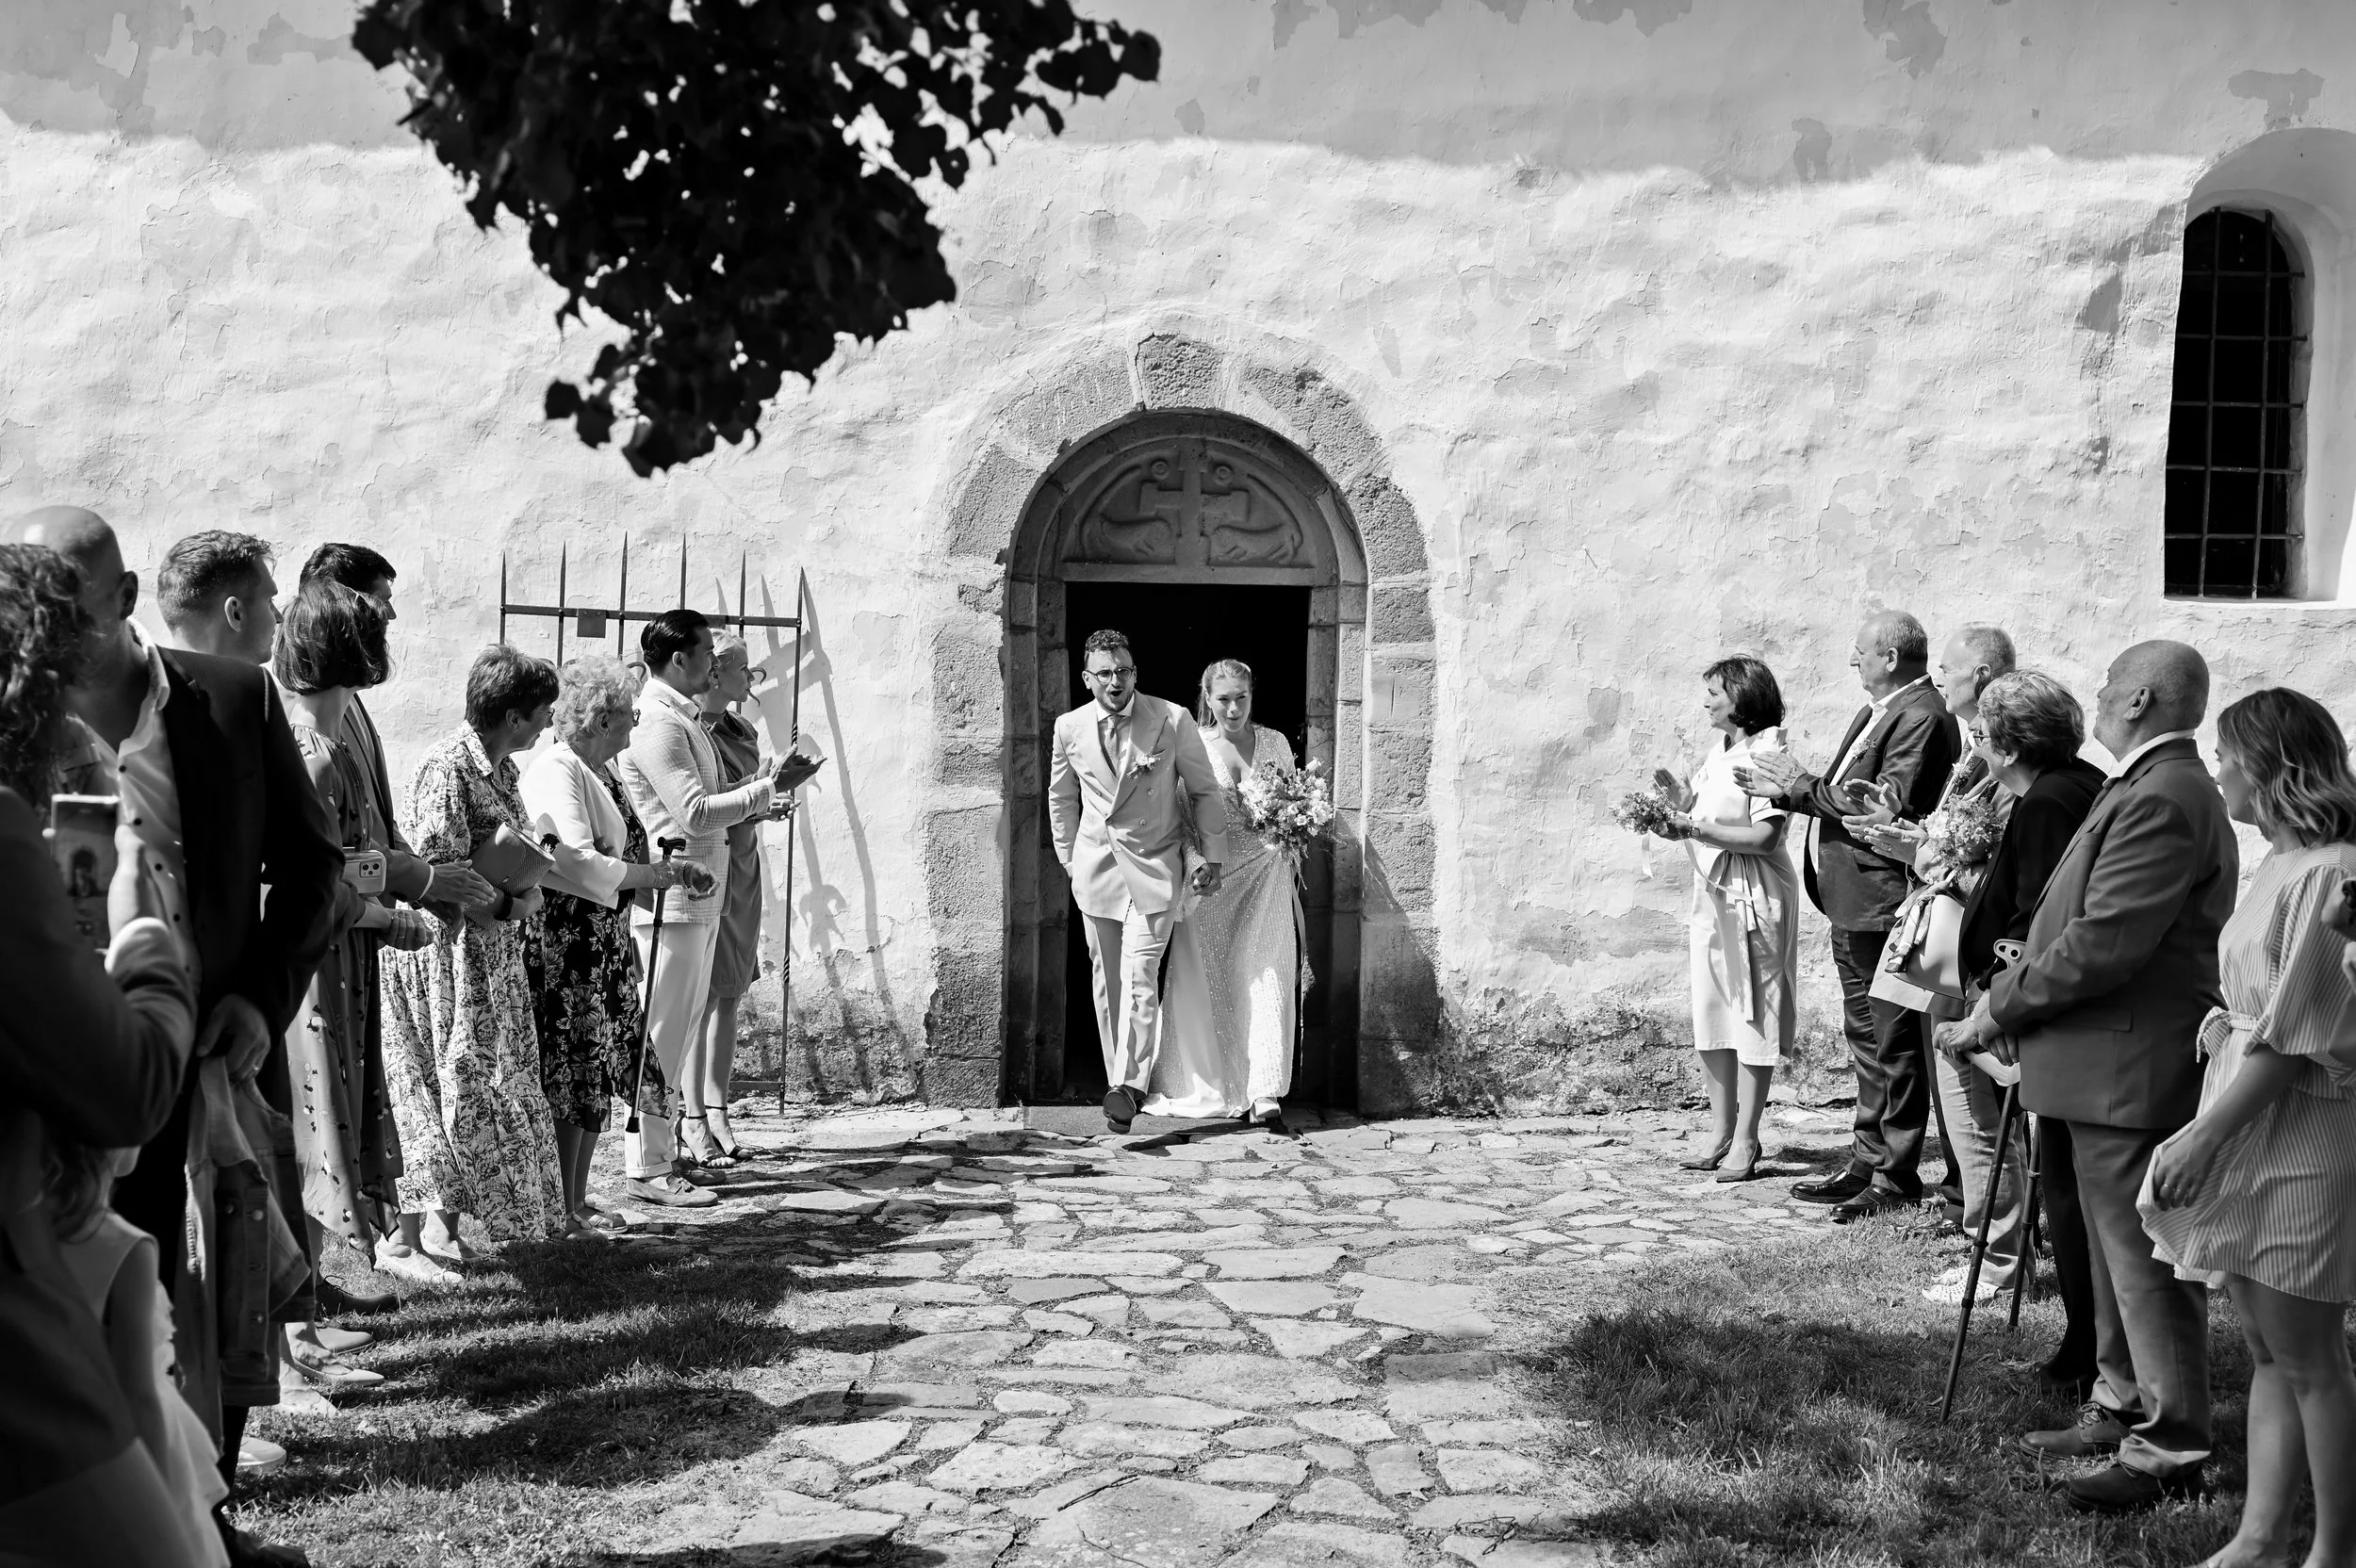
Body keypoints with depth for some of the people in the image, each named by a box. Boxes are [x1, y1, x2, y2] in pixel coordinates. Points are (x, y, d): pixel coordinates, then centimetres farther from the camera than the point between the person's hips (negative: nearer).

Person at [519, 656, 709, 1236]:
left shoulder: (601, 770, 15)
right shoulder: (555, 771, -16)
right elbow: (579, 865, -24)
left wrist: (666, 870, 6)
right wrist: (660, 874, -17)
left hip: (605, 946, 10)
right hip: (564, 947, -10)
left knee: (596, 1076, 13)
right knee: (570, 1079, -2)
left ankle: (578, 1199, 24)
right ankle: (562, 1209, 9)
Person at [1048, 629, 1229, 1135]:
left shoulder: (1172, 720, -9)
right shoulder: (1070, 728, 0)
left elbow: (1205, 790, 1)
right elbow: (1061, 798, 15)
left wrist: (1212, 858, 1)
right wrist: (1070, 860, 16)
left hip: (1154, 866, -3)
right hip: (1096, 866, 3)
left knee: (1140, 978, -14)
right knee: (1107, 981, 7)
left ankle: (1128, 1085, -11)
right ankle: (1119, 1082, 17)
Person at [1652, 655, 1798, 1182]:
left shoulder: (1766, 753, -11)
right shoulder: (1716, 754, 14)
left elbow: (1765, 837, -19)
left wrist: (1695, 827, -21)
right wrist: (1682, 802, 0)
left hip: (1753, 899, -9)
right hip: (1711, 896, 9)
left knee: (1752, 1018, -1)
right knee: (1711, 1017, 10)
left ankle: (1745, 1143, 5)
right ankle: (1720, 1135, 18)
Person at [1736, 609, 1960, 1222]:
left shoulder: (1921, 717, -16)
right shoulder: (1879, 710, 16)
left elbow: (1888, 806, -24)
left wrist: (1802, 787, -18)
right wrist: (1789, 787, 1)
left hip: (1883, 902, -10)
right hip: (1852, 901, 11)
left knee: (1894, 1044, -1)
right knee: (1865, 1036, 17)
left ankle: (1896, 1180, 7)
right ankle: (1868, 1160, 28)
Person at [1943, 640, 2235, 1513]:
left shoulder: (2162, 800, -20)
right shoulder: (2150, 789, 14)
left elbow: (2102, 944, -25)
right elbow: (2083, 922, 16)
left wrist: (2001, 1006, -15)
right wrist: (2012, 995, 5)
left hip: (2134, 1071, -11)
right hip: (2110, 1069, 11)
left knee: (2146, 1261, -1)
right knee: (2117, 1254, 19)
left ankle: (2168, 1451, 9)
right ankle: (2122, 1412, 32)